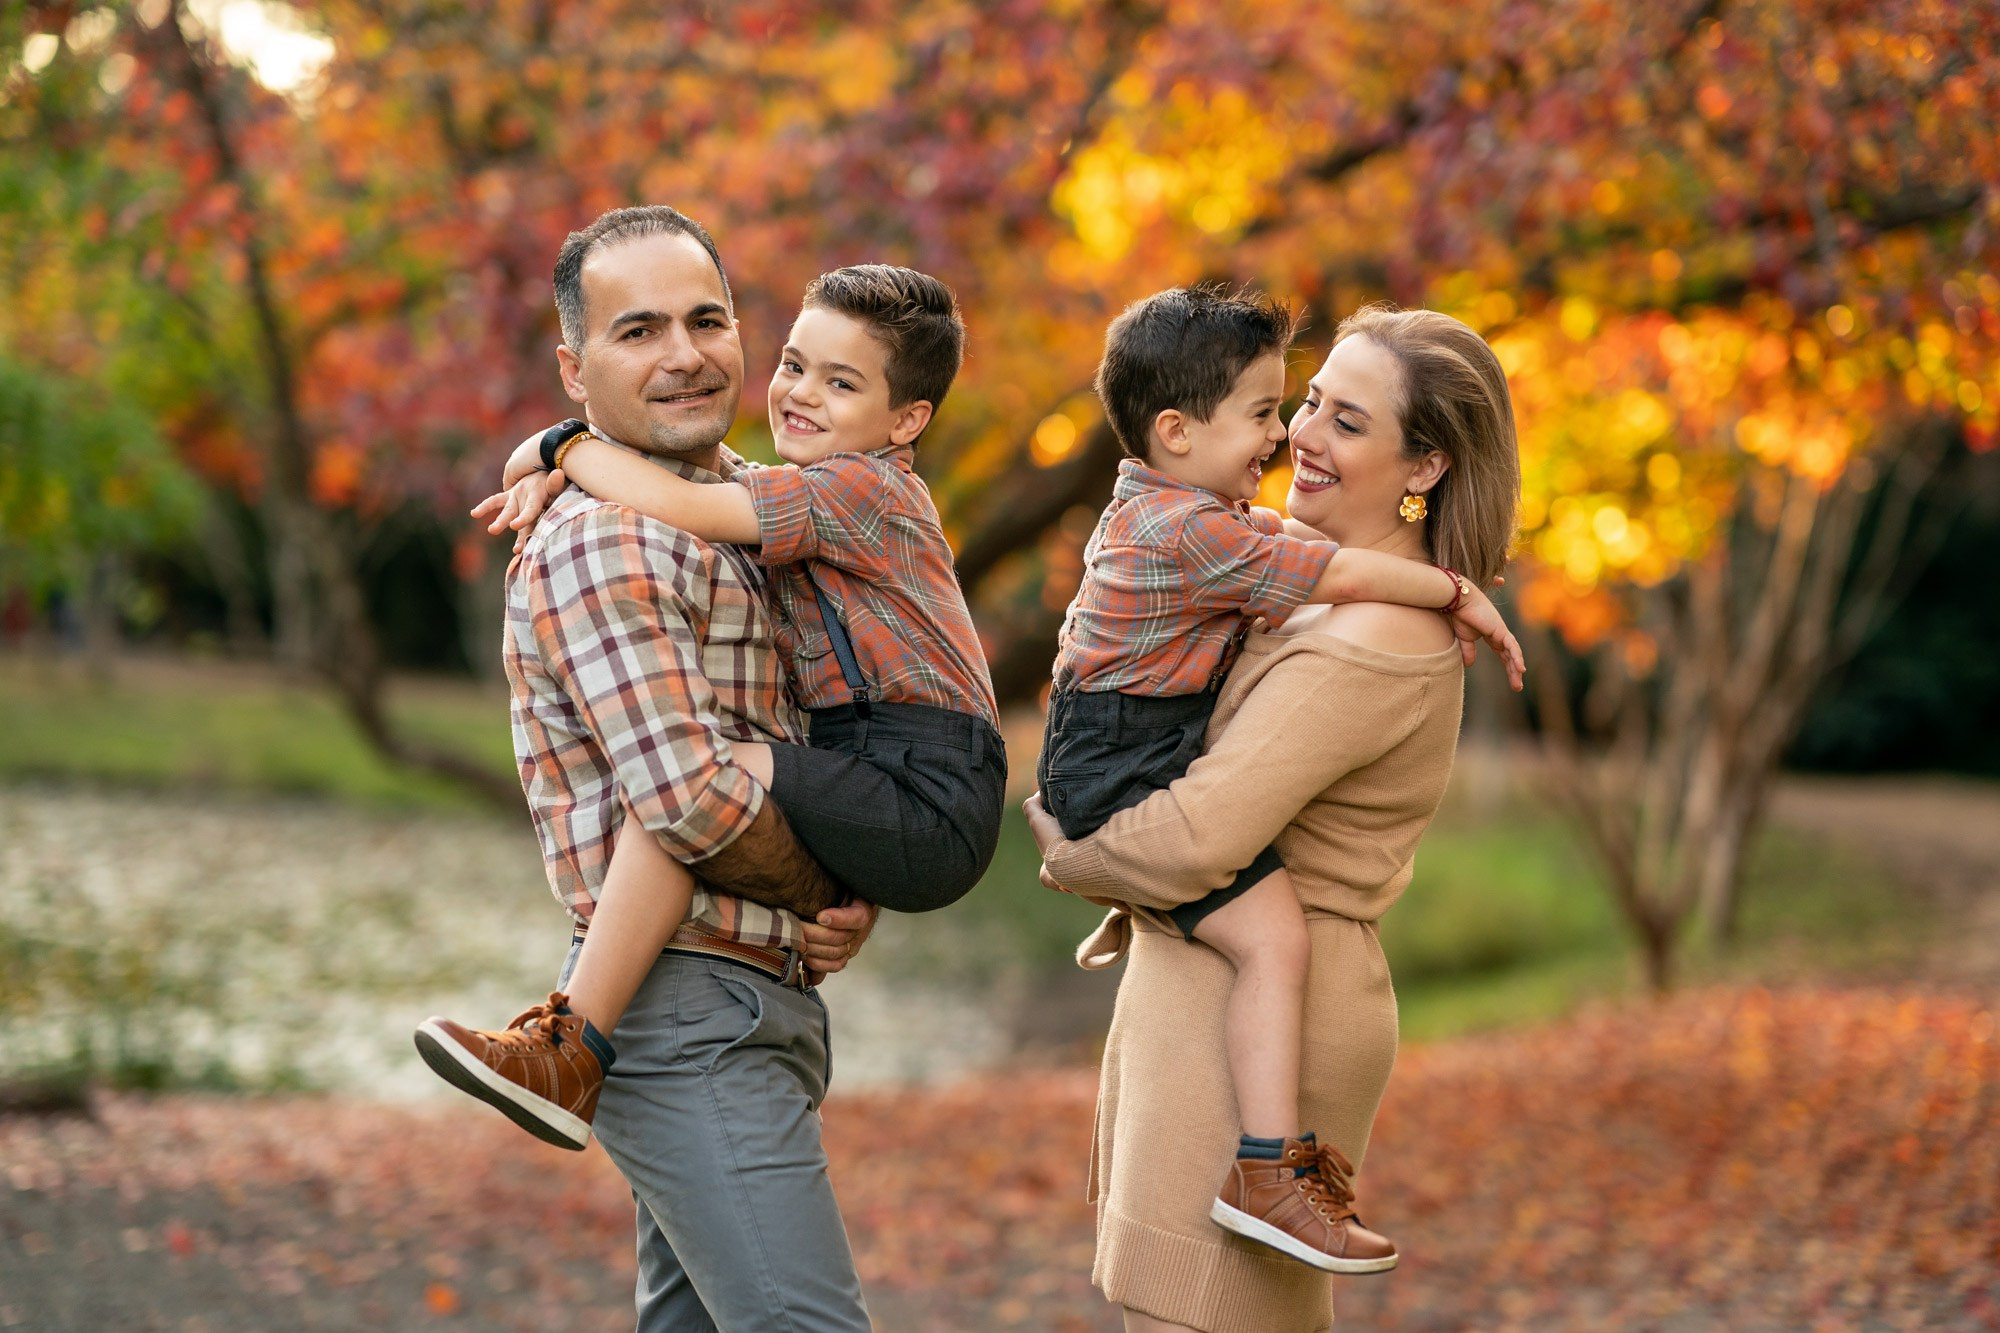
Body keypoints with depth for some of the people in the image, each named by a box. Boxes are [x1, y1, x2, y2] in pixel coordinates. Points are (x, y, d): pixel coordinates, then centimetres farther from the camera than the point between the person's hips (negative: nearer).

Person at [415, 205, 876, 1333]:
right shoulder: (605, 543, -14)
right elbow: (690, 800, -22)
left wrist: (856, 899, 1)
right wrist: (837, 892, -5)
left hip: (763, 1003, 9)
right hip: (687, 1010, -9)